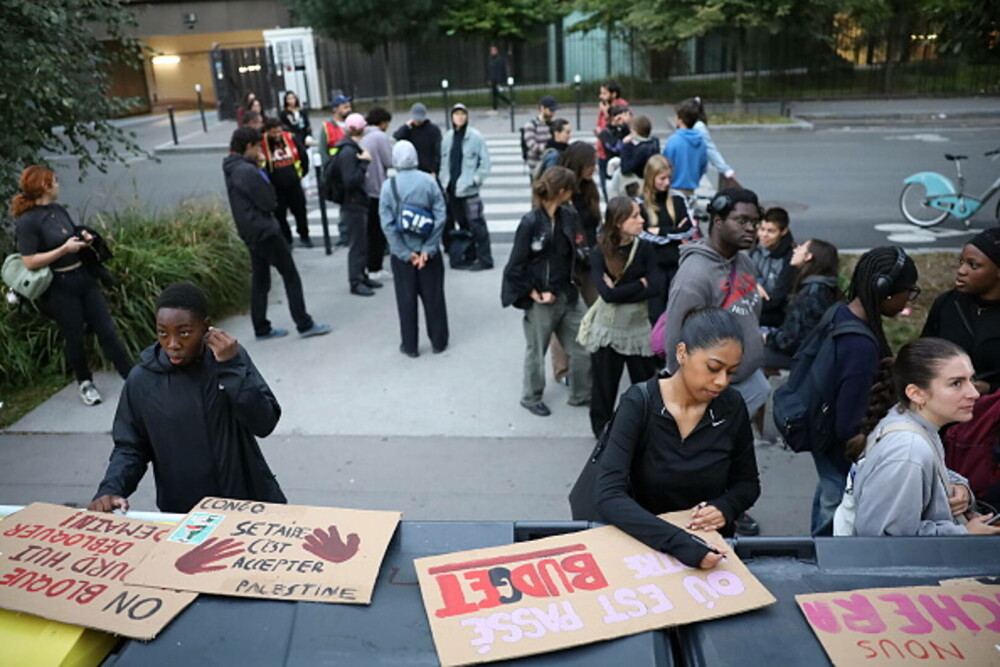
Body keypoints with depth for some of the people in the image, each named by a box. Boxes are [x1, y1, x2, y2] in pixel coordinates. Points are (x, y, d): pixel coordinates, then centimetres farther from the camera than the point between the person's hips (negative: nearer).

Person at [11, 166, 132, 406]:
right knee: (75, 338, 9)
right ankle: (85, 383, 30)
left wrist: (84, 237, 3)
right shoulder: (27, 222, -15)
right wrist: (65, 249, -20)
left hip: (84, 277, 6)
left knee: (107, 330, 7)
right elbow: (29, 262, -19)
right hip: (59, 287, -6)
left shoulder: (59, 210, 7)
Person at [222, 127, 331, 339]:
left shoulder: (232, 170, 11)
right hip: (265, 231, -10)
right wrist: (260, 169, -2)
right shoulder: (248, 171, -20)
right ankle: (304, 325, 3)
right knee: (291, 276, -1)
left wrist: (259, 169, 2)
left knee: (259, 281, 14)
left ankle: (262, 329, 19)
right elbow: (269, 202, -17)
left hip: (250, 232, 10)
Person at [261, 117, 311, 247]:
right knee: (280, 215, 5)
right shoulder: (262, 144, -14)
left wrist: (302, 172, 14)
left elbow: (304, 155, 9)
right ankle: (286, 240, 20)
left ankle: (304, 235, 32)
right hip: (275, 188, -2)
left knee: (300, 210, 13)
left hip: (294, 184, 2)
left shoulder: (291, 138, -5)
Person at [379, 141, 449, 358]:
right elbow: (440, 216, -11)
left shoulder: (388, 186, -8)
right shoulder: (429, 181, -7)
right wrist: (428, 249, -10)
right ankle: (439, 342, 22)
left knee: (406, 299, 10)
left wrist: (406, 254, -9)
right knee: (433, 296, 12)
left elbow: (387, 224, -11)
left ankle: (410, 345, 18)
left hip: (401, 252, -1)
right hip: (428, 251, 1)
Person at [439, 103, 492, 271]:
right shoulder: (448, 137, 10)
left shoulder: (475, 136, -5)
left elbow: (485, 161, -5)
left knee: (476, 224, -7)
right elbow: (443, 161, 14)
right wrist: (443, 180, 5)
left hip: (468, 188, -6)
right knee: (462, 224, 13)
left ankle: (484, 259, 0)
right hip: (452, 188, 6)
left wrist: (475, 180, -10)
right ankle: (470, 257, 23)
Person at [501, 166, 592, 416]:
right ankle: (531, 398, 35)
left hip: (567, 295, 6)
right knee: (537, 351, 13)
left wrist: (564, 288, -3)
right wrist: (534, 294, -12)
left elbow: (573, 253, 8)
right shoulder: (531, 222, -17)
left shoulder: (568, 216, 1)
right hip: (540, 300, -6)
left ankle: (581, 394, 33)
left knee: (583, 348, 12)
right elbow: (515, 267, -15)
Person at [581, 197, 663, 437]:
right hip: (608, 330, -2)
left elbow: (656, 286, -13)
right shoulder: (599, 252, -9)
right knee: (605, 388, 9)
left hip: (639, 328, 2)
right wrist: (639, 284, -12)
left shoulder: (644, 248, -2)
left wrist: (620, 291, -17)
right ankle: (602, 433, 28)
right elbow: (607, 293, -20)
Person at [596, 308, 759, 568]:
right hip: (645, 543, -1)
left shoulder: (732, 406, -5)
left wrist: (726, 508, -13)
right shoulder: (639, 403, -15)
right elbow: (609, 496, -23)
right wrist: (680, 543, -33)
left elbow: (747, 483, 8)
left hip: (711, 543, 2)